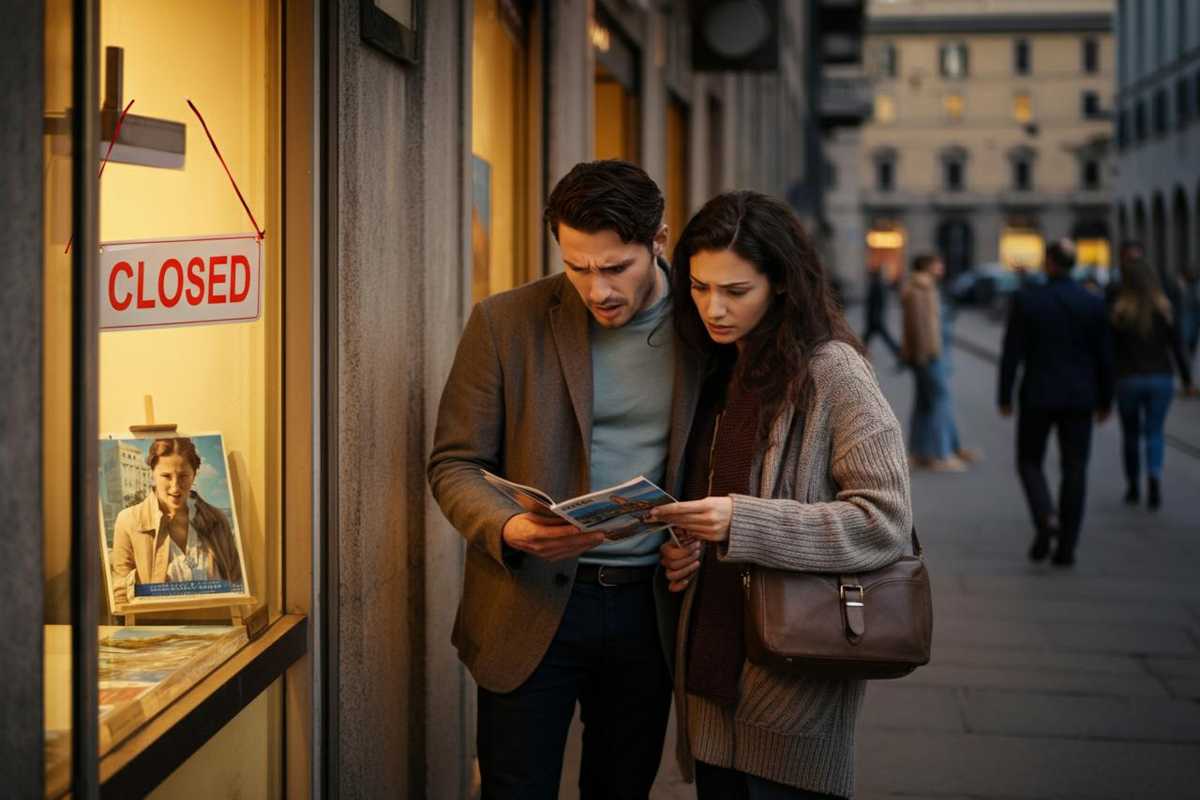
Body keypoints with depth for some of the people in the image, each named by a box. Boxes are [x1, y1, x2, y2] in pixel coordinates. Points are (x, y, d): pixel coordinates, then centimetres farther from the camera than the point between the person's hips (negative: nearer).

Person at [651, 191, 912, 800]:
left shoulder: (832, 372, -11)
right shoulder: (718, 369, 11)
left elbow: (885, 521, -16)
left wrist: (741, 523, -23)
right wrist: (679, 549, 2)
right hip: (710, 669, 7)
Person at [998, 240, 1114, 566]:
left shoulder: (1026, 300, -7)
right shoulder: (1093, 303, -1)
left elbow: (1012, 353, -7)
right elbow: (1104, 356, 1)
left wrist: (1005, 396, 1)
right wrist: (1105, 401, 10)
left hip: (1037, 396, -2)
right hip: (1079, 398, 2)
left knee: (1029, 462, 12)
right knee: (1074, 470, 7)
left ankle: (1046, 519, -13)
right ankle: (1066, 546, 6)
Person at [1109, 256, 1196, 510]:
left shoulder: (1119, 310, -7)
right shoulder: (1163, 308, -3)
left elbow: (1111, 349, -5)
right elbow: (1177, 346, -2)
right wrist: (1187, 379, 5)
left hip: (1129, 380, -1)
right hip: (1161, 378, 1)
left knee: (1130, 434, 15)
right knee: (1154, 434, 3)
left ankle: (1133, 488, 24)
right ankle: (1154, 478, -22)